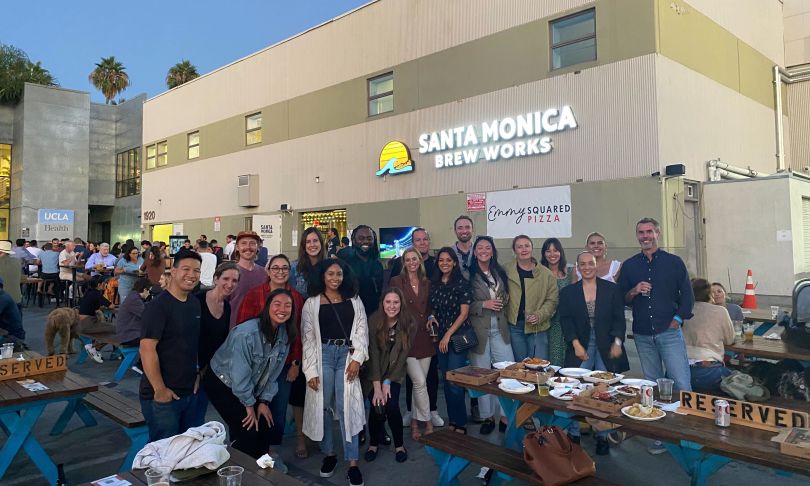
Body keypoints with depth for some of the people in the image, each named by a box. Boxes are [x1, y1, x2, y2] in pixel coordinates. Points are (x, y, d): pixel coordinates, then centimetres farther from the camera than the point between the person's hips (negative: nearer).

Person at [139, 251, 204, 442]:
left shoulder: (195, 304, 8)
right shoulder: (158, 306, -15)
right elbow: (147, 348, -20)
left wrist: (197, 376, 10)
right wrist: (160, 389, -19)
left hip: (189, 393, 7)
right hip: (162, 395, -7)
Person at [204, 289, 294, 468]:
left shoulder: (285, 334, -9)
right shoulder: (247, 333, -31)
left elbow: (273, 372, -2)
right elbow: (240, 373, -26)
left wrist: (265, 401, -4)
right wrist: (249, 405, -16)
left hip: (251, 388, 6)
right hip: (223, 384, -6)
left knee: (265, 423, 1)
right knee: (247, 429, -12)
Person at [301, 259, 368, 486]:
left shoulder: (354, 300, 9)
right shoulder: (312, 303, 4)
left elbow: (361, 330, 5)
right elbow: (307, 338, 0)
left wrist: (357, 358, -8)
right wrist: (311, 371, -6)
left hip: (347, 355, 0)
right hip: (323, 354, 0)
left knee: (347, 407, -3)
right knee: (323, 406, 5)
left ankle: (353, 463, 2)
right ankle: (329, 454, 23)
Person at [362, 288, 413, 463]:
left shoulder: (409, 325, -14)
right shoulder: (374, 321, -18)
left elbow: (402, 355, -10)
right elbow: (373, 354, -19)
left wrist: (387, 382, -13)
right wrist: (377, 386, -22)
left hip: (394, 373, 1)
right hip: (373, 373, -1)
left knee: (392, 406, -17)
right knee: (377, 407, -15)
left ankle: (399, 445, 8)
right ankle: (373, 443, 13)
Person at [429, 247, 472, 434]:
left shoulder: (462, 283, -8)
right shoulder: (434, 284, 8)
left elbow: (464, 313, -10)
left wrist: (448, 335, -12)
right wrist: (431, 318, -1)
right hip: (440, 338, 5)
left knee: (454, 382, -7)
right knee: (446, 381, 10)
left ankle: (460, 424, 7)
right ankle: (452, 421, 21)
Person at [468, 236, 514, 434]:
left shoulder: (500, 273, 10)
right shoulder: (469, 274, -6)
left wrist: (503, 301, 0)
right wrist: (484, 304, -16)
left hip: (499, 328, 4)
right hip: (478, 329, -4)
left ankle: (506, 416, 14)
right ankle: (487, 417, 20)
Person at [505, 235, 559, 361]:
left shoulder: (546, 273, 2)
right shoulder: (507, 271, 3)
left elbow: (552, 300, 1)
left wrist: (539, 315, -14)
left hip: (537, 327, -1)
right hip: (514, 326, 1)